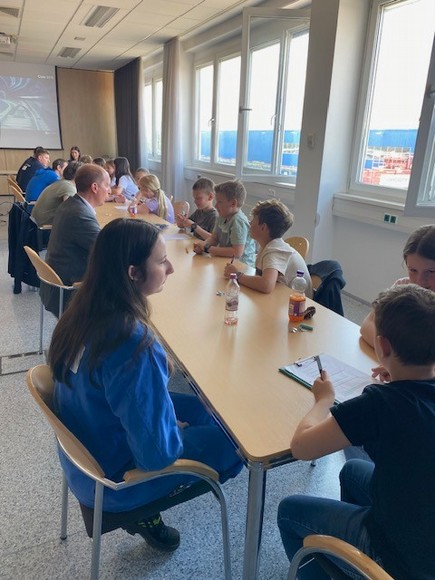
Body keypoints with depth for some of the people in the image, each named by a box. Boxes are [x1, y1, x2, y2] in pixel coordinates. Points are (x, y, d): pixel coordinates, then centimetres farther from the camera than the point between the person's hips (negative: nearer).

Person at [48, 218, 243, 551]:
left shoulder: (85, 310, -10)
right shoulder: (133, 342, -37)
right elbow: (158, 452, -30)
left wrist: (157, 369, -3)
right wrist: (175, 421, -9)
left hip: (85, 454, 7)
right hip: (113, 480, -7)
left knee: (206, 410, 18)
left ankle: (144, 508, 23)